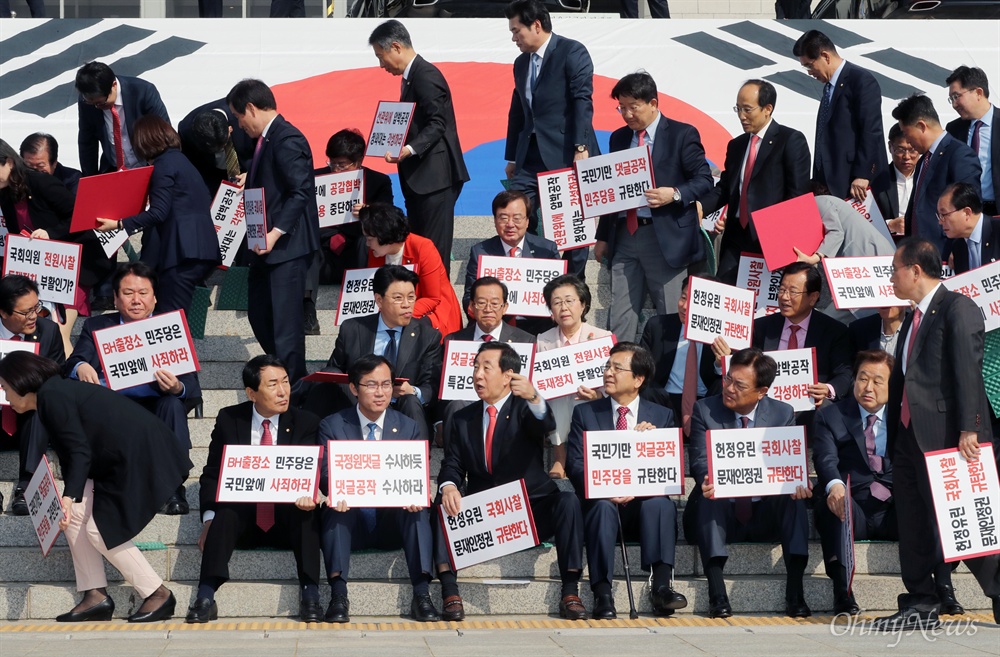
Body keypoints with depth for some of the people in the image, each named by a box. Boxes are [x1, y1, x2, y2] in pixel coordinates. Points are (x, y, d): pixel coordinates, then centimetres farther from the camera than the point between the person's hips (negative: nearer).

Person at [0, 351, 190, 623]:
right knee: (76, 513, 5)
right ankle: (95, 596, 6)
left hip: (142, 455, -10)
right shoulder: (59, 392, 17)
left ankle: (158, 594, 1)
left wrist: (69, 497, -30)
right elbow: (71, 453, 25)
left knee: (100, 528, -8)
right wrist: (69, 498, 32)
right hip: (123, 459, 10)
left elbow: (80, 452, -21)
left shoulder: (51, 397, -13)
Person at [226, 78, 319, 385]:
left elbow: (301, 191, -24)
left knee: (285, 320, -6)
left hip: (287, 245, -11)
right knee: (258, 314, 15)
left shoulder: (287, 140, -17)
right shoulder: (266, 139, 14)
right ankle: (288, 375, 26)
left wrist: (275, 233, -26)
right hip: (265, 245, 11)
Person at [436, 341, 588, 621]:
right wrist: (448, 487, -23)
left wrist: (534, 399, -46)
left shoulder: (525, 409, 1)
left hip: (531, 513, -3)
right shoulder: (463, 419, 12)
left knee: (568, 500, -30)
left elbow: (547, 425, -23)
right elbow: (452, 466, 3)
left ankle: (570, 592, -28)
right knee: (445, 502, -24)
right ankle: (450, 594, -31)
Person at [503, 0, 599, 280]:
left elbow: (583, 101, -14)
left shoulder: (572, 52, -5)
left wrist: (581, 147, -22)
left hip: (567, 154, -6)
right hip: (531, 156, 6)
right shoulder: (521, 63, 17)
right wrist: (511, 157, 20)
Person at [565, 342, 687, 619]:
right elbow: (574, 466, 0)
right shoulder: (585, 413, 10)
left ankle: (661, 585, -34)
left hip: (643, 504, 1)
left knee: (660, 503, -32)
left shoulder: (662, 416, 12)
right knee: (603, 504, -35)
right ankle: (602, 593, -36)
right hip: (601, 501, -1)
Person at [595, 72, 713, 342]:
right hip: (624, 237, 5)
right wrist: (603, 236, 17)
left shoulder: (682, 135, -1)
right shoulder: (619, 138, 16)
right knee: (619, 319, 3)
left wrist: (675, 195, -22)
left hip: (666, 238, -5)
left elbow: (704, 179, -4)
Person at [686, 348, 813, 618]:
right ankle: (717, 594, -37)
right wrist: (708, 483, -35)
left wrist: (796, 484, -27)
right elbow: (700, 461, -10)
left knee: (794, 498, -28)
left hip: (766, 515, 1)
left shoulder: (783, 414, 5)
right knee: (708, 498, -33)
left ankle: (794, 593, -30)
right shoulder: (705, 410, 0)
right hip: (721, 515, -1)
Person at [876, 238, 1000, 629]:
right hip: (909, 436, 9)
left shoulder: (958, 308, -9)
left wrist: (968, 429, -24)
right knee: (913, 526, 10)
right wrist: (893, 435, 17)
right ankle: (921, 606, 17)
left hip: (945, 436, -9)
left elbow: (968, 371, -17)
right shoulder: (914, 318, 19)